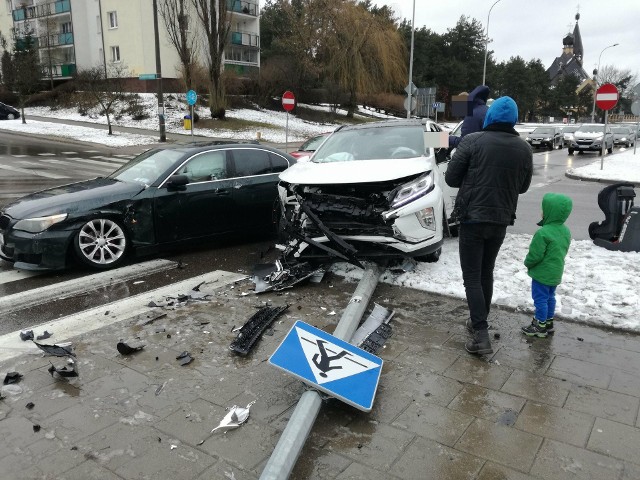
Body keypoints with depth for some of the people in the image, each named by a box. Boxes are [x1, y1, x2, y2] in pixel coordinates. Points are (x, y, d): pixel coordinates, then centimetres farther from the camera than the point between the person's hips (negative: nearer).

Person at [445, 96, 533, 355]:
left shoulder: (473, 141, -11)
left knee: (472, 277, 0)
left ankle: (482, 335, -6)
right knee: (486, 273, 20)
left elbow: (451, 178, -8)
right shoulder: (524, 149, 2)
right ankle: (479, 322, 30)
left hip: (472, 219, -4)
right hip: (501, 220, 5)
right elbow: (523, 187, 11)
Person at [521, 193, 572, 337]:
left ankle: (540, 326, 12)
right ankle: (549, 323, 29)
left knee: (540, 299, 3)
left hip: (542, 273, -8)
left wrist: (527, 263, -3)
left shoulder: (543, 233, -26)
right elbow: (564, 251, 13)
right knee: (550, 297, 19)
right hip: (556, 273, 8)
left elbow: (535, 255, -22)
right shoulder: (566, 231, 3)